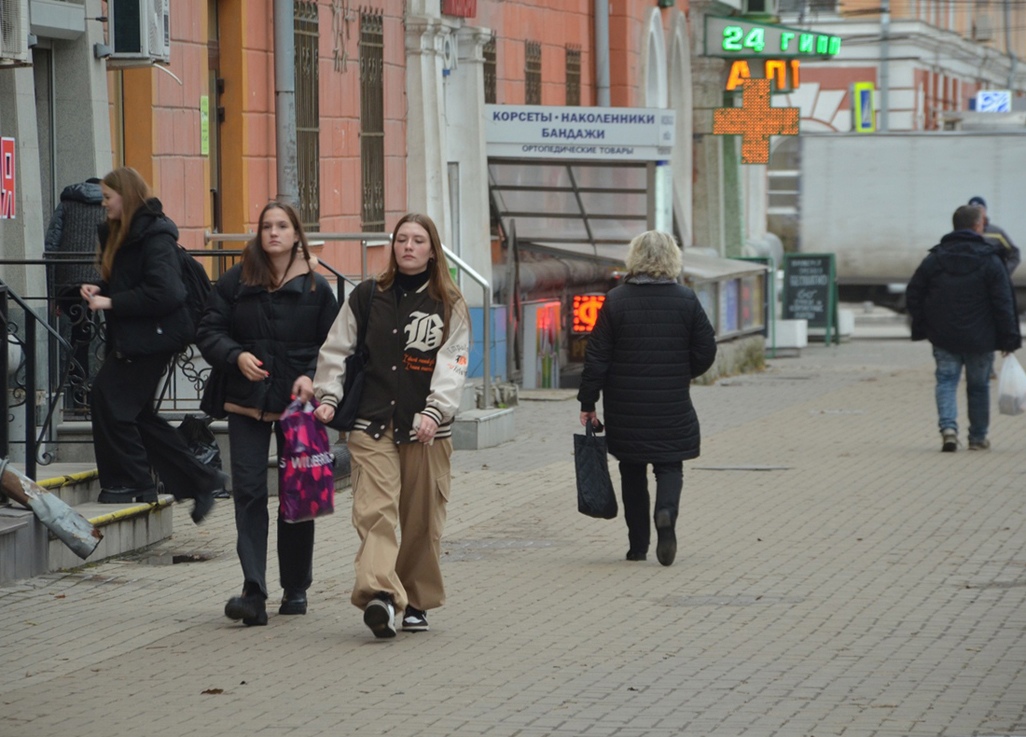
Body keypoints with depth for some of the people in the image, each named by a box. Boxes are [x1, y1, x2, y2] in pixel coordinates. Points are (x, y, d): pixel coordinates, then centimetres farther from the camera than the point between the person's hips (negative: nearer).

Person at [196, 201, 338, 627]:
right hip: (248, 403, 0)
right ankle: (253, 592, -13)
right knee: (249, 492, -9)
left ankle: (296, 588, 21)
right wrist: (236, 356, -15)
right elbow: (209, 332, 3)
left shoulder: (316, 287, 3)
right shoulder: (234, 282, 4)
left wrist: (313, 382, -12)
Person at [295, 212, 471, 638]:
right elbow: (336, 351, 14)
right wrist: (328, 397, 1)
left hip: (426, 428, 0)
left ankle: (417, 601, 18)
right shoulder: (366, 298, 12)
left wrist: (434, 412, -14)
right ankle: (380, 594, -30)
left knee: (421, 519, 4)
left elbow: (453, 364, -1)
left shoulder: (449, 306, 7)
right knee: (374, 511, -16)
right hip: (372, 425, 0)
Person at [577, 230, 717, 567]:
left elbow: (597, 356, -6)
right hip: (672, 408, 0)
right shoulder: (686, 300, -4)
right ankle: (667, 510, -20)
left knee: (632, 471, 13)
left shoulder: (616, 300, -6)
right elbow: (706, 351, 0)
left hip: (626, 409, 0)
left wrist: (587, 403, 1)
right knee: (669, 465, 10)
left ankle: (638, 545, 15)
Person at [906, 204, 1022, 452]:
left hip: (944, 338, 1)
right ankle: (978, 437, 19)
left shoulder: (934, 259, 1)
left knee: (946, 381, 4)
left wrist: (923, 328, 12)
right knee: (979, 386, 13)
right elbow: (1004, 303, -8)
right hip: (979, 339, -1)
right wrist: (1009, 338, -3)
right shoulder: (990, 261, -8)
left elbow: (913, 296, 4)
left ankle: (948, 426, -19)